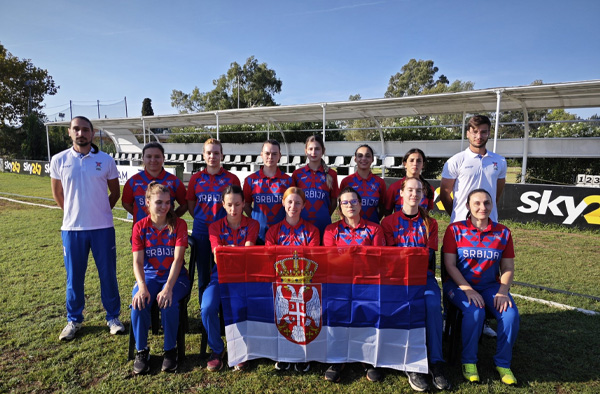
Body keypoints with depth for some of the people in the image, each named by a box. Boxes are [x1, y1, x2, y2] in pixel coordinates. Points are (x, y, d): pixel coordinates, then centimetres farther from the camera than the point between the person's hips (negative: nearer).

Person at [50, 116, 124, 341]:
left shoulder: (106, 160, -2)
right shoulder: (59, 160, 1)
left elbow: (115, 192, 9)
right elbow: (57, 193, 13)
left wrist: (100, 212, 11)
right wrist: (74, 213, 13)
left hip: (102, 227, -1)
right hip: (72, 228, 1)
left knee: (108, 274, 7)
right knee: (74, 276, 11)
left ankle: (113, 317, 23)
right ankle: (74, 320, 29)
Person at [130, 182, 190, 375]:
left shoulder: (179, 224, -8)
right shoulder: (140, 227, -2)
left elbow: (177, 259, -16)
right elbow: (137, 261, -8)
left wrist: (168, 288, -29)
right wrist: (142, 287, -26)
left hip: (175, 276, -2)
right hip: (149, 276, 2)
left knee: (168, 303, -31)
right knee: (139, 303, -28)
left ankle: (170, 350, -6)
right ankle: (142, 351, -4)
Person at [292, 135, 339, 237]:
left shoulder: (331, 174, 3)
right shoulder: (297, 174, 4)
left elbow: (333, 201, 8)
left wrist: (323, 217, 5)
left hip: (323, 226, 0)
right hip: (301, 225, 0)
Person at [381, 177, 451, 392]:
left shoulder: (430, 223, 13)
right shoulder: (389, 222, 8)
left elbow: (429, 254, 3)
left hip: (424, 274, 2)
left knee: (433, 304, -29)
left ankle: (436, 363, -21)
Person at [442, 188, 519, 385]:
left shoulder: (503, 232, 3)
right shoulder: (455, 229, -6)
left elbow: (508, 268, 3)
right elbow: (449, 265, -10)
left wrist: (502, 291, -14)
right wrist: (468, 289, -21)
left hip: (490, 285, 3)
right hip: (459, 284, -3)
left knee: (511, 314, -23)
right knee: (475, 312, -31)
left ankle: (503, 362, 1)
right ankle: (469, 361, -7)